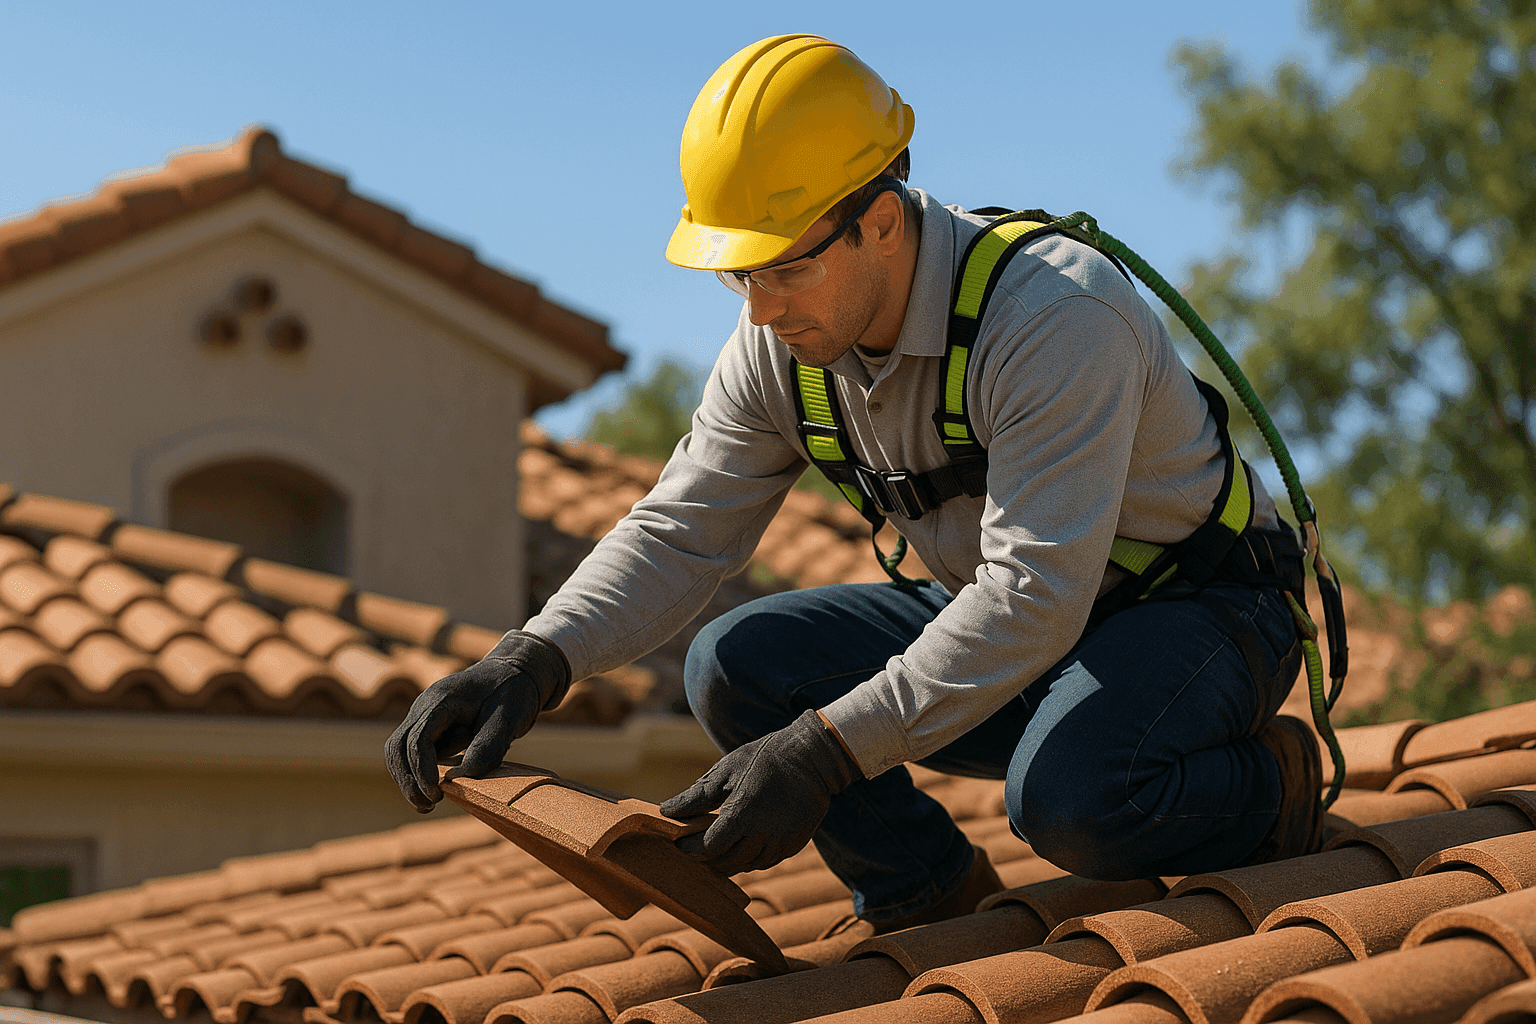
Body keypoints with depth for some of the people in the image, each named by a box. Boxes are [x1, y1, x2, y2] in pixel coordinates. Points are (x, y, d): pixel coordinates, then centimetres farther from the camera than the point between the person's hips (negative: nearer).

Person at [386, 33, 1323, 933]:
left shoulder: (1055, 315, -31)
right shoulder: (782, 345, -9)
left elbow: (1035, 599, -37)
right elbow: (679, 535, -6)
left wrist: (824, 753, -41)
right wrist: (533, 662, -25)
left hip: (1203, 607, -6)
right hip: (1009, 612, 7)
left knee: (1067, 797, -37)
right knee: (740, 667, -12)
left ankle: (1270, 791, -4)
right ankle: (934, 905, 5)